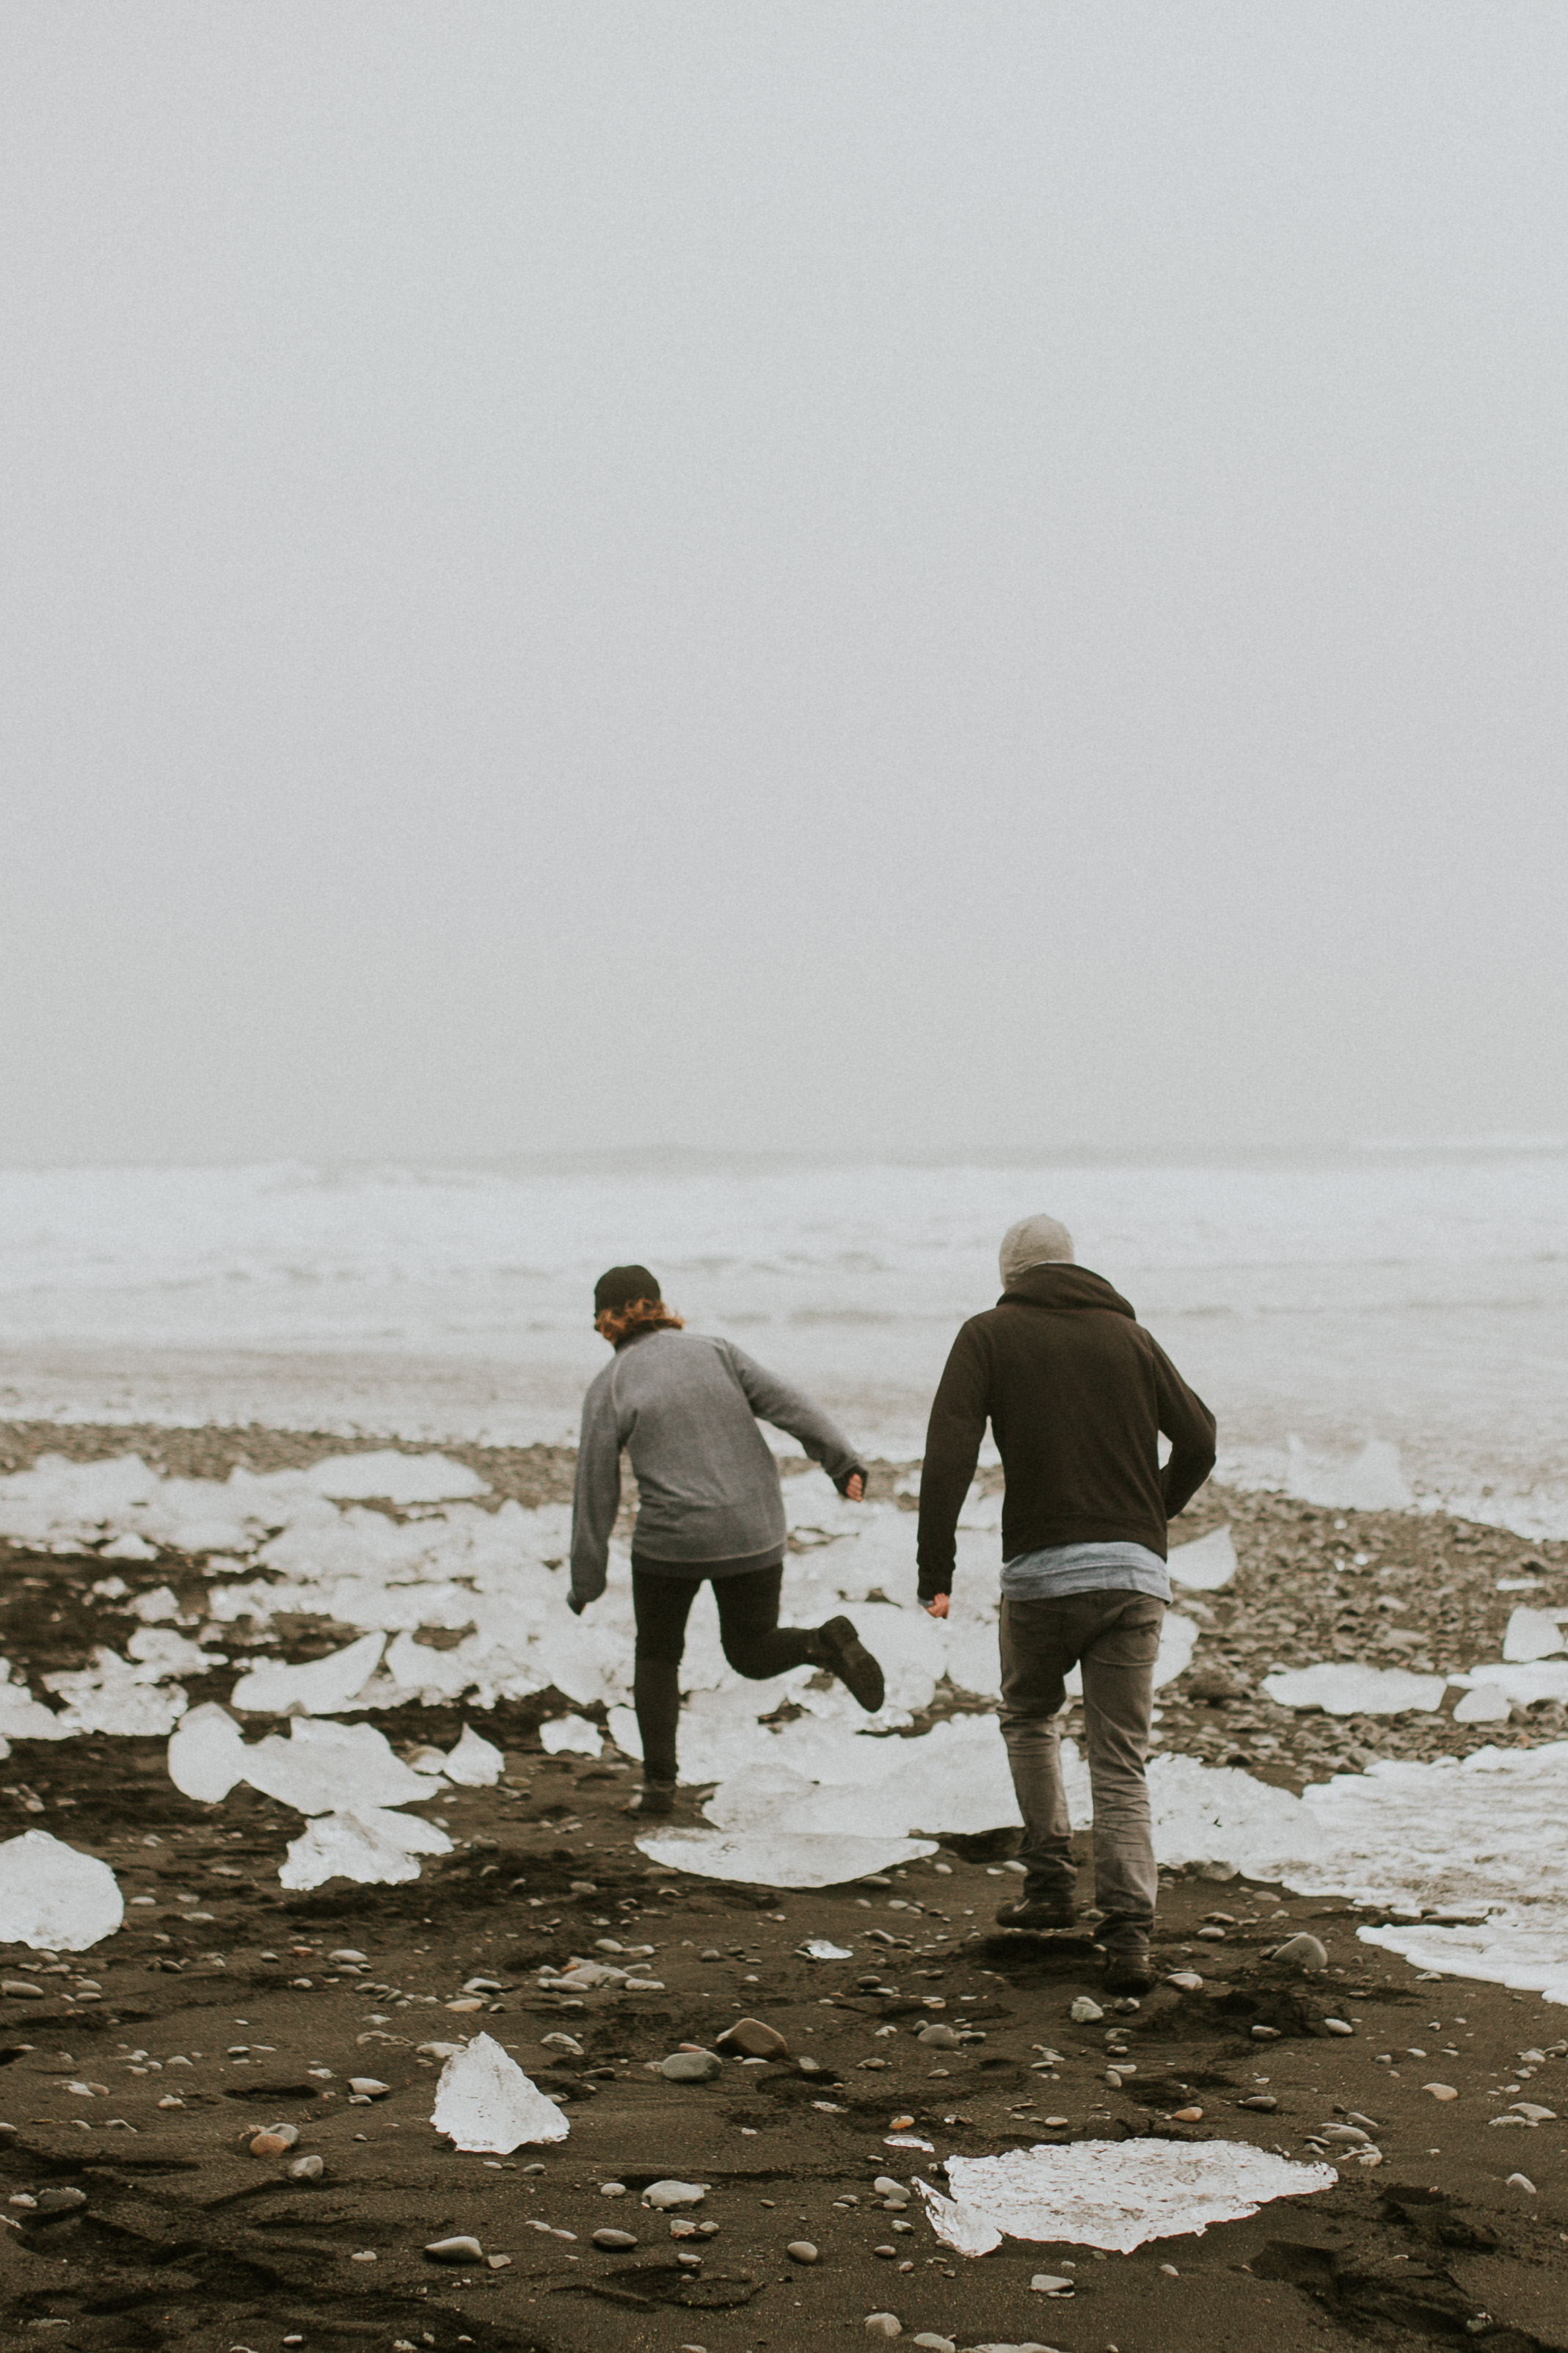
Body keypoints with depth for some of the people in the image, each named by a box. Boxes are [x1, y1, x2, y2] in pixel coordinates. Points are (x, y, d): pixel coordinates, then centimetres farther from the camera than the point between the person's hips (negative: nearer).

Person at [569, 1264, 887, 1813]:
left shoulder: (609, 1390, -1)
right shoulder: (715, 1352, 7)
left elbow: (595, 1492, 0)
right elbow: (788, 1406, -5)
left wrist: (586, 1582, 8)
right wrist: (844, 1464, -14)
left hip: (672, 1540, -2)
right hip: (752, 1534, 3)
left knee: (657, 1654, 21)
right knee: (753, 1654, 18)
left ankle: (659, 1783, 11)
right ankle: (826, 1645, -13)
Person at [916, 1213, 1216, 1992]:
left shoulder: (989, 1336, 4)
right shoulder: (1127, 1334, 13)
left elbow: (948, 1453, -8)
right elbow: (1198, 1439, 15)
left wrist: (934, 1571, -8)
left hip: (1042, 1572, -2)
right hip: (1136, 1575, 2)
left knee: (1028, 1718, 25)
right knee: (1120, 1762, 4)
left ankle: (1050, 1881, 19)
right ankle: (1129, 1934, -7)